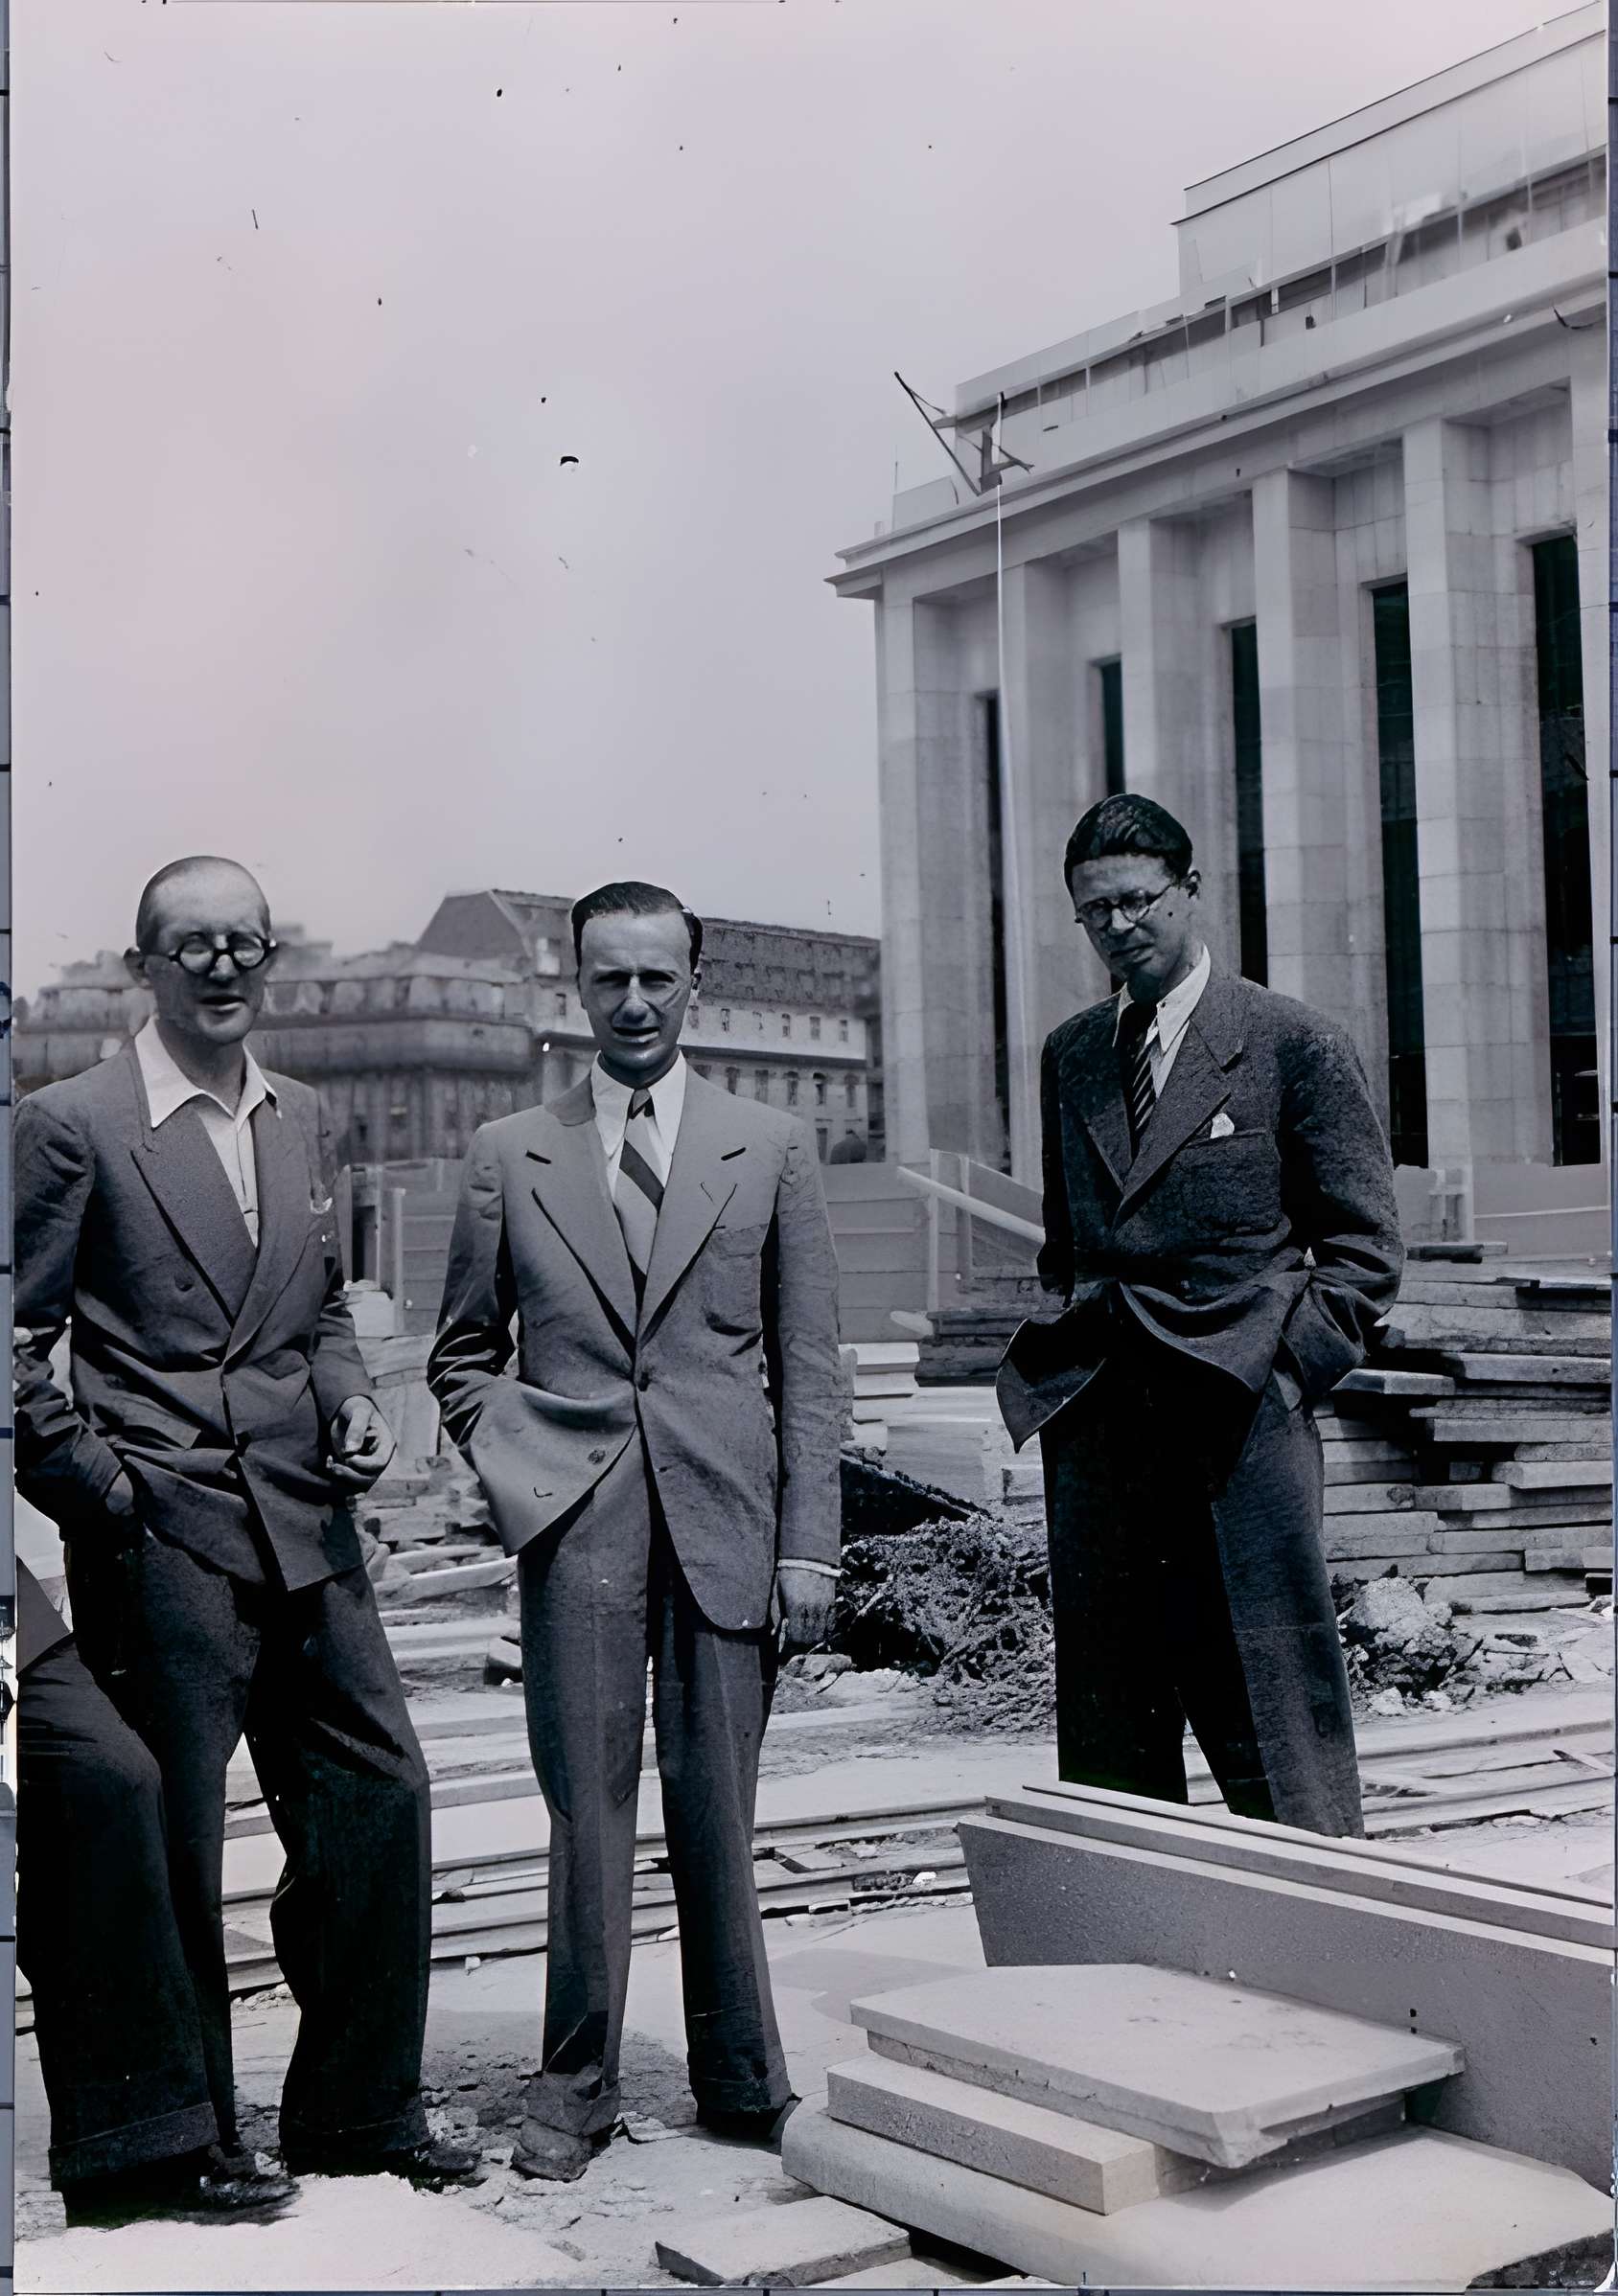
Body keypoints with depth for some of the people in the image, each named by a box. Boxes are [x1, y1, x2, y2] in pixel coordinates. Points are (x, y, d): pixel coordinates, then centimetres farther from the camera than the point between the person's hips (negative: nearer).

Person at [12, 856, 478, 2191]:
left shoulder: (303, 1121, 13)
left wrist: (352, 1403, 3)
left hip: (304, 1527, 6)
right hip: (161, 1534, -6)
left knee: (383, 1792, 6)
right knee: (171, 1837, 4)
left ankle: (356, 2113, 22)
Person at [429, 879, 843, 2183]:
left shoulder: (772, 1148, 8)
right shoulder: (510, 1157, 9)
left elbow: (809, 1363, 6)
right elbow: (463, 1353, 16)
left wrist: (809, 1541, 0)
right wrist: (518, 1464, -1)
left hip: (726, 1515, 0)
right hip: (579, 1526, 0)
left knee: (717, 1807, 5)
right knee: (588, 1806, 2)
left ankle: (742, 2079, 20)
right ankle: (576, 2088, 15)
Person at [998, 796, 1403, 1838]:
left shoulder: (1295, 1043, 0)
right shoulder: (1070, 1056, 15)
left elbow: (1366, 1244, 1)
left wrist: (1280, 1364, -7)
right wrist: (1067, 1362, 9)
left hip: (1239, 1422, -5)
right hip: (1095, 1433, 5)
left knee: (1275, 1741, -3)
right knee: (1107, 1742, 9)